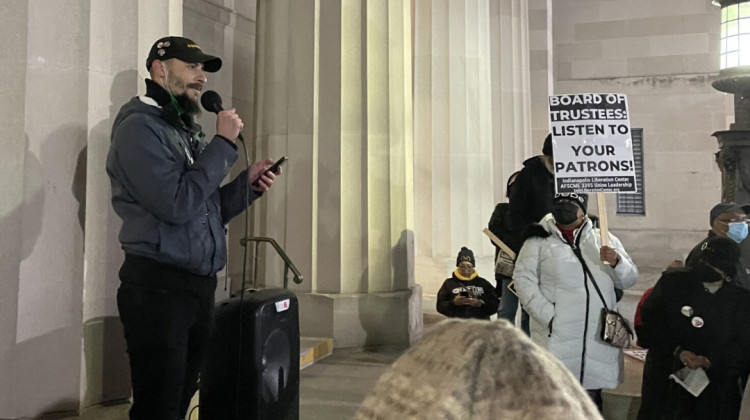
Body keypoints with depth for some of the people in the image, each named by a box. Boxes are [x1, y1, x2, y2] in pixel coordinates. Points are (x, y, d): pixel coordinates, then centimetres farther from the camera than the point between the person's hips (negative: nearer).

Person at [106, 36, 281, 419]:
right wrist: (224, 144, -14)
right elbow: (177, 205, -21)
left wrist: (248, 183, 3)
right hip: (158, 287, -8)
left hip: (201, 285, 8)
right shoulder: (139, 127, -9)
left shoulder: (189, 131, 17)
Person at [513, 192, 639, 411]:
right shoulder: (539, 240, 3)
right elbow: (524, 278, -5)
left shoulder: (604, 239, 12)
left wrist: (616, 262, -10)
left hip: (598, 337, 3)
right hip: (556, 336, -3)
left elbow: (629, 280, 11)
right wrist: (548, 315, -14)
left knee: (592, 398, 13)